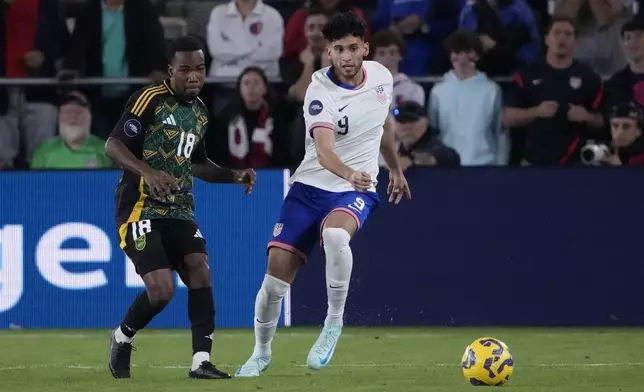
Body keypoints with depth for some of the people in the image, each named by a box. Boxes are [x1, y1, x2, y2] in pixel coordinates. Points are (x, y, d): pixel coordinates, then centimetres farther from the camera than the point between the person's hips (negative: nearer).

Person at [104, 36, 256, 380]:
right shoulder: (150, 100, -10)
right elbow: (113, 145, -15)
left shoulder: (200, 112, 14)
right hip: (140, 208, -7)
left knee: (200, 272, -13)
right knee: (162, 289, -16)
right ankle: (122, 339, 12)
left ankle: (201, 362, -12)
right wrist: (148, 172, -31)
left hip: (179, 211, 7)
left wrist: (233, 176, 12)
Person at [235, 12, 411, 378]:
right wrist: (349, 173, -52)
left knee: (334, 235, -35)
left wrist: (396, 169, 33)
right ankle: (262, 353, 18)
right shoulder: (320, 91, -17)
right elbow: (324, 150, -33)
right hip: (310, 186, -1)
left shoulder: (382, 76, -1)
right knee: (276, 274, -7)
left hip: (358, 191, 1)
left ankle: (334, 323, -14)